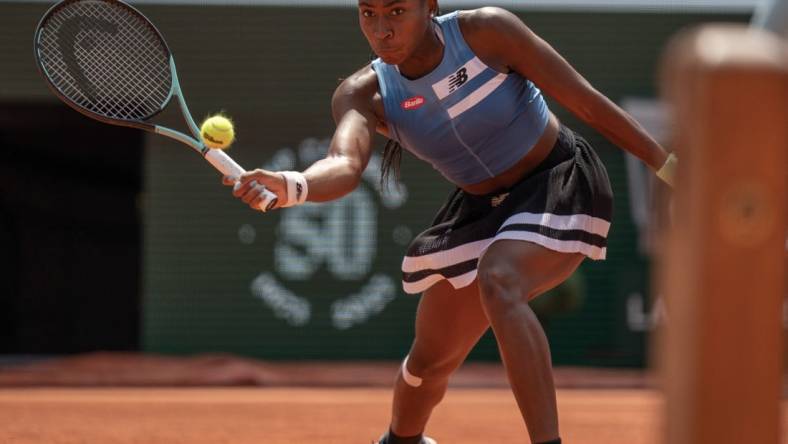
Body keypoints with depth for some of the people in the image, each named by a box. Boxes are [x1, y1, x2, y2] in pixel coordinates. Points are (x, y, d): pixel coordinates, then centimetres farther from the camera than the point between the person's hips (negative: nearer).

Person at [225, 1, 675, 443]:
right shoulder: (364, 95, -15)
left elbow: (587, 101, -18)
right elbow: (346, 165, -35)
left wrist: (667, 164, -13)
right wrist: (291, 186, -58)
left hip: (559, 184, -5)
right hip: (482, 209, 5)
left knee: (498, 283, -35)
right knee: (431, 358, 12)